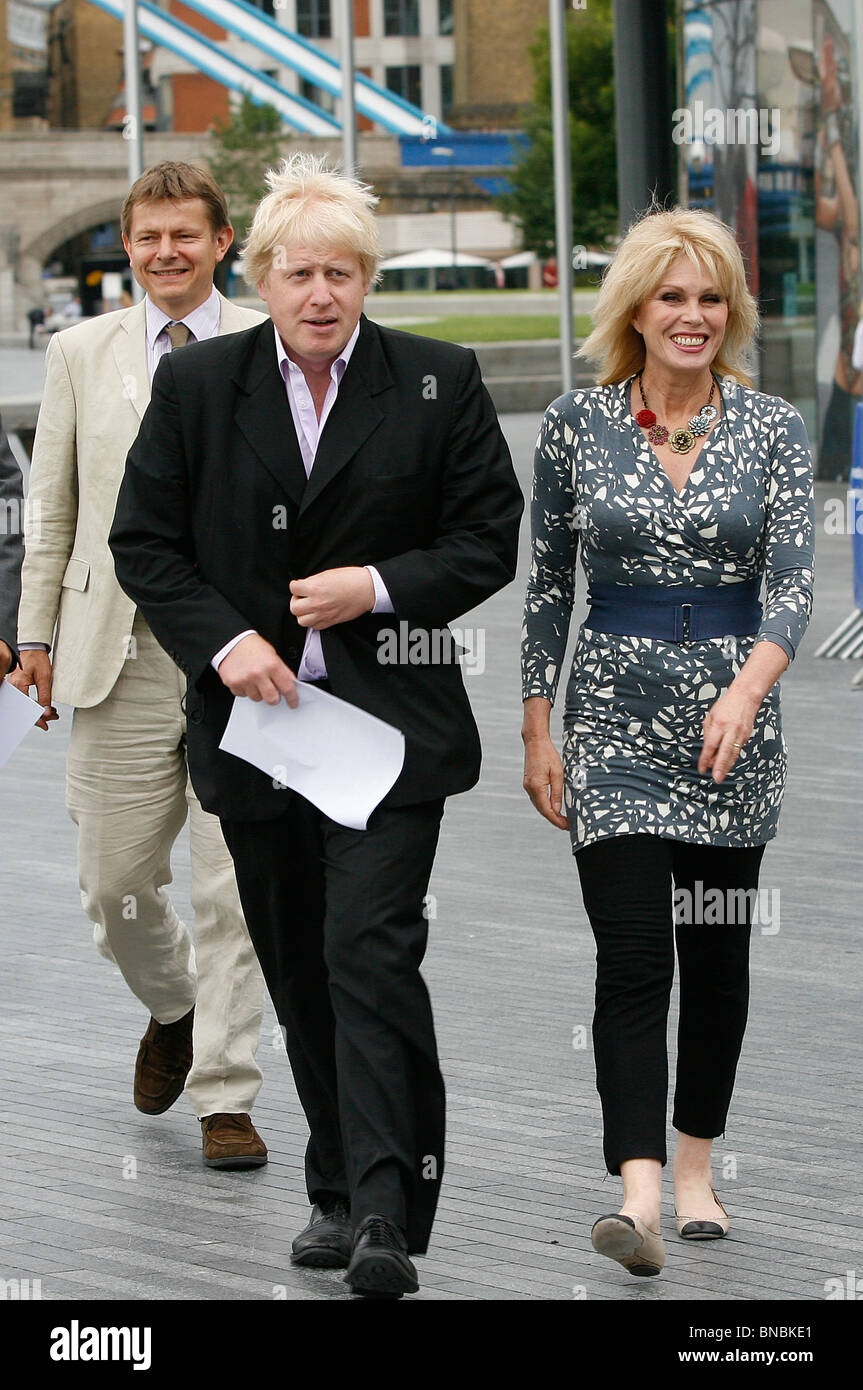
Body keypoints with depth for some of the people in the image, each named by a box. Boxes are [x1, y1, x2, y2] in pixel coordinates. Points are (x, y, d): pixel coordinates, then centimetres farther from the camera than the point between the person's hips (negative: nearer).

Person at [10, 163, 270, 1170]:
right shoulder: (82, 352, 9)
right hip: (120, 655, 2)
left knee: (232, 887, -3)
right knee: (114, 880, 5)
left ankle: (224, 1098, 5)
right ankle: (171, 1011, 36)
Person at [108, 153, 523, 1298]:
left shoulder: (439, 384, 0)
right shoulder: (195, 386, 4)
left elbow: (490, 540, 2)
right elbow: (142, 544, 5)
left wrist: (379, 589, -12)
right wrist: (221, 640, -9)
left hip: (390, 722, -3)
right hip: (256, 716, 3)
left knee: (371, 954, -14)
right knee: (298, 968, 10)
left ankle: (389, 1215, -16)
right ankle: (340, 1192, 23)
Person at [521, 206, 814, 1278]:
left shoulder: (771, 428, -1)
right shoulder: (576, 425, 0)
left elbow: (792, 581, -10)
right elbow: (547, 584, 7)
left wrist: (749, 688, -27)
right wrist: (538, 730, 4)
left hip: (734, 716, 1)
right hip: (614, 717, -1)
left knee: (718, 950, 10)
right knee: (633, 951, -12)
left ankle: (695, 1164, 26)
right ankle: (638, 1192, -20)